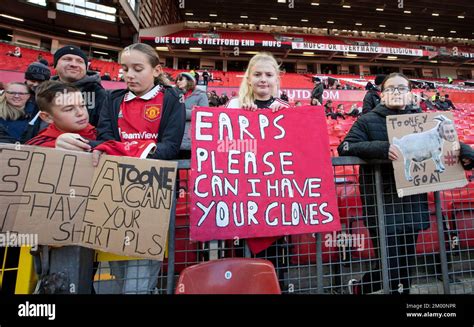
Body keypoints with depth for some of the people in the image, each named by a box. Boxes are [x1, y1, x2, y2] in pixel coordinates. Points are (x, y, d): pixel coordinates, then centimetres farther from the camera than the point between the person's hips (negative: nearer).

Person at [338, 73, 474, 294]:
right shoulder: (367, 121, -1)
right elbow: (345, 147, -13)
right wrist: (380, 148, -26)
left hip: (412, 204, 6)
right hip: (382, 206, -5)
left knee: (405, 264, 15)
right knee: (392, 266, -2)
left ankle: (361, 286, 33)